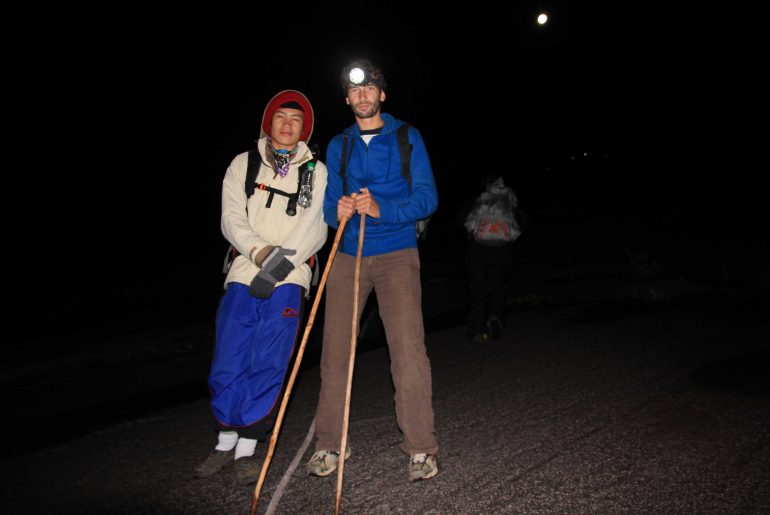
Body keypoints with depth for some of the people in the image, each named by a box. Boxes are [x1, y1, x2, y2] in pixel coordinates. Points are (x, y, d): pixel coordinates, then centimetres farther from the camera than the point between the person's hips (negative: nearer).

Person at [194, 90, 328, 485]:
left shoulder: (316, 171, 9)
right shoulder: (243, 164, 14)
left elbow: (315, 228, -2)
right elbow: (232, 220, 4)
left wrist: (282, 262, -14)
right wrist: (259, 250, -14)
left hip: (288, 279, -1)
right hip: (243, 274, 2)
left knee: (267, 366, -5)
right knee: (227, 365, 1)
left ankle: (247, 448, 8)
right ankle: (226, 441, 20)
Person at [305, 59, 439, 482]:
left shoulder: (407, 138, 5)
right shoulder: (338, 146, 15)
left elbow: (427, 198, -4)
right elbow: (329, 204, 12)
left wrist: (381, 209, -21)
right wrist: (339, 211, -12)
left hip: (397, 255, -3)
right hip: (347, 256, 3)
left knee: (408, 348, -12)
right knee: (335, 350, 0)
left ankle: (420, 448, 2)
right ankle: (328, 445, 15)